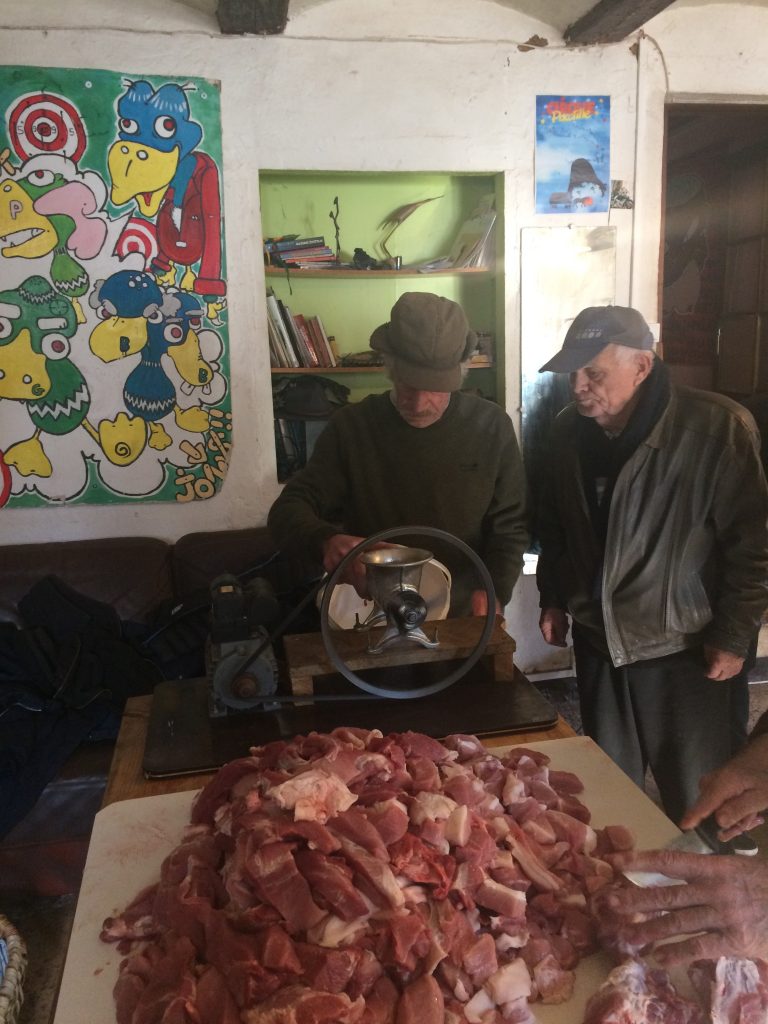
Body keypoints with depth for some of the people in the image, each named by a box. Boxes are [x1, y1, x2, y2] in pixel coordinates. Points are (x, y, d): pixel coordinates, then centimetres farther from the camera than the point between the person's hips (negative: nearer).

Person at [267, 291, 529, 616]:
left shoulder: (491, 426, 0)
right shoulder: (351, 427, -1)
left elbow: (510, 526, 6)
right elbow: (288, 511, -1)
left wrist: (494, 592, -12)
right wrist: (327, 540, -23)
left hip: (464, 623, 1)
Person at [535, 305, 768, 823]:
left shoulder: (717, 426, -18)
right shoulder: (570, 430, 1)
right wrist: (553, 599, 13)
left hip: (688, 649, -5)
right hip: (598, 642, 6)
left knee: (702, 805, 8)